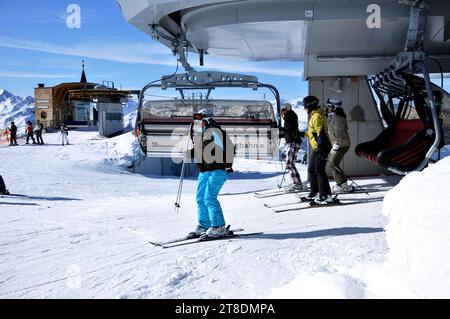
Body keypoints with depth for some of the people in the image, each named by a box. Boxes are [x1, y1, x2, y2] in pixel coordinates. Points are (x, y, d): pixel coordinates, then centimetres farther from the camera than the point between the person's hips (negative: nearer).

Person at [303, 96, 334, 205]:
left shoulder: (317, 116, -16)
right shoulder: (314, 115, 16)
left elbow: (321, 132, -23)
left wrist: (320, 146, -26)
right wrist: (304, 134, 32)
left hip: (321, 148, -11)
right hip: (317, 148, 11)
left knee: (319, 171, -11)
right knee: (311, 170, 16)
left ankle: (326, 196, -9)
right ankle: (315, 192, 25)